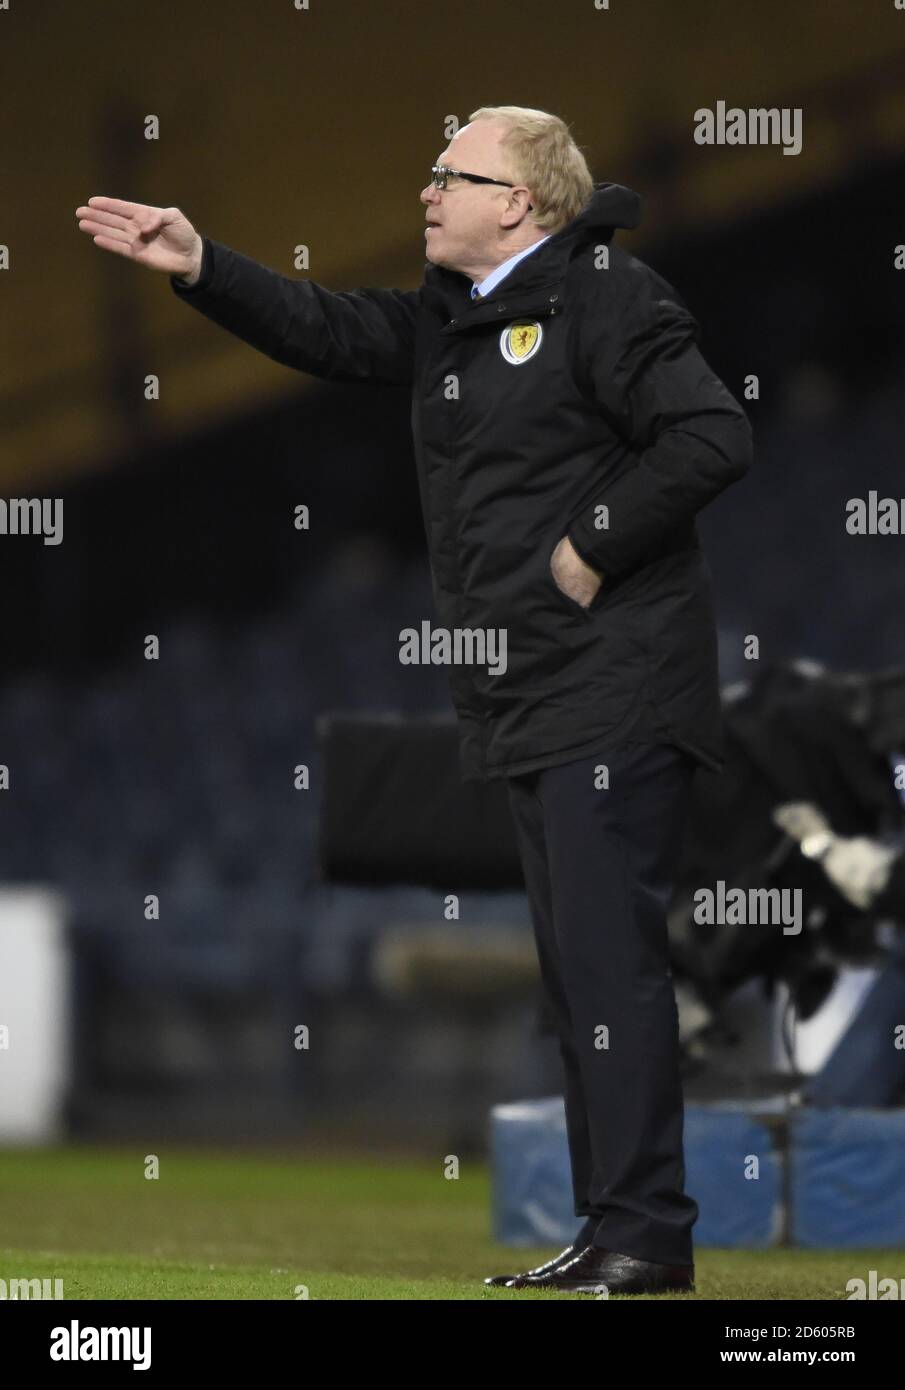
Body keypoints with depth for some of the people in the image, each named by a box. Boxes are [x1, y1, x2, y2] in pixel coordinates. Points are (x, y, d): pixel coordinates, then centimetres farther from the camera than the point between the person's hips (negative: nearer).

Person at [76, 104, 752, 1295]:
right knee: (576, 967, 10)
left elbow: (712, 437, -18)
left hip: (615, 693, -9)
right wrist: (198, 265, 7)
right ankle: (612, 1231, 13)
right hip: (531, 703, 9)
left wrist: (596, 547, -16)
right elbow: (328, 330, 17)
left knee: (607, 955, -12)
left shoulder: (606, 301, -10)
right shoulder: (451, 319, 17)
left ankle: (644, 1237, -12)